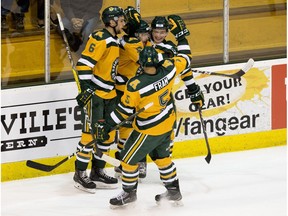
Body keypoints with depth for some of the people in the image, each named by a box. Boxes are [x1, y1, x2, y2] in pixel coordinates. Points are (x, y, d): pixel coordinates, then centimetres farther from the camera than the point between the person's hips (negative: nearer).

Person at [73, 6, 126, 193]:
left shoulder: (115, 41, 14)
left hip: (109, 94, 10)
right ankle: (80, 174, -1)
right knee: (91, 133, -8)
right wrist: (86, 87, -27)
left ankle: (98, 171, 21)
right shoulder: (99, 39, -17)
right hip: (94, 94, -9)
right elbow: (84, 63, -23)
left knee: (108, 133, 11)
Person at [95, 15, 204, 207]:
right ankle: (173, 191, 36)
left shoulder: (135, 86, -32)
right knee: (161, 155, 26)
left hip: (149, 130, -6)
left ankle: (129, 193, 29)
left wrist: (106, 125, -7)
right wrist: (181, 35, 14)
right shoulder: (169, 68, -20)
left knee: (129, 158, 13)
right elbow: (185, 60, 0)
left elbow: (124, 111, -20)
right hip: (168, 123, 6)